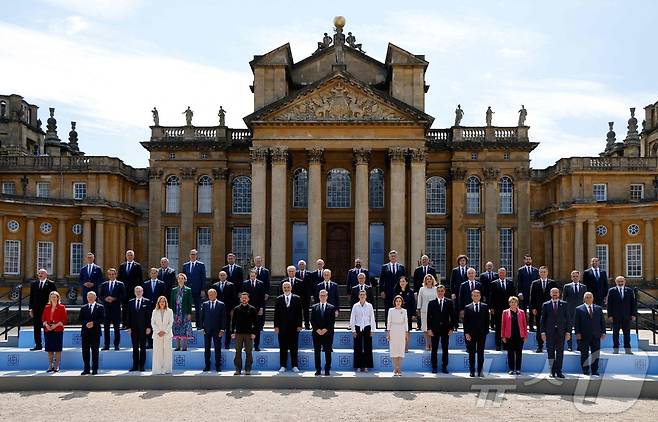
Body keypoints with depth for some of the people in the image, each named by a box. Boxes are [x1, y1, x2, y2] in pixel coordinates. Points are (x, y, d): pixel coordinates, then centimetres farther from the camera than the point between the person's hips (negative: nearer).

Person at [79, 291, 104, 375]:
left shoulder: (100, 307, 5)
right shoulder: (83, 308, 13)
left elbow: (102, 319, -3)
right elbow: (80, 319, 6)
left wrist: (93, 323, -15)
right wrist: (86, 323, -12)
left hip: (95, 332, -3)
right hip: (85, 332, 3)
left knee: (95, 351, 1)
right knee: (85, 351, 3)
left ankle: (95, 369, 5)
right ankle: (86, 369, 8)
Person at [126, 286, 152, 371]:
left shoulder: (147, 302, 2)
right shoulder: (130, 302, 9)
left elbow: (149, 315, -1)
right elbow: (128, 316, 8)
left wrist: (148, 327, -7)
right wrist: (128, 327, 0)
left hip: (143, 328, -2)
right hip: (134, 328, 2)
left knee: (143, 348, 3)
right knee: (135, 348, 5)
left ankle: (142, 366, 7)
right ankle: (135, 365, 10)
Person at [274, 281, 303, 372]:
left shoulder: (297, 299, 5)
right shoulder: (278, 299, 7)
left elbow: (299, 313, 3)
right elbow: (276, 314, 6)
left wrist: (299, 325, -4)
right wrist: (276, 326, -2)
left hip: (294, 327, -1)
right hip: (282, 327, 1)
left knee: (294, 347, 3)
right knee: (283, 347, 4)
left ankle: (295, 366, 9)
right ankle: (283, 366, 9)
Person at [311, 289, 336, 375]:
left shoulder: (331, 307, 5)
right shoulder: (314, 307, 9)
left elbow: (332, 321, -1)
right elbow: (312, 320, 4)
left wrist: (325, 329, -11)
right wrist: (317, 329, -9)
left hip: (328, 333, -1)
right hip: (316, 333, 1)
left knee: (328, 352, -1)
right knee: (316, 352, 3)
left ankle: (327, 370, 5)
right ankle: (318, 370, 9)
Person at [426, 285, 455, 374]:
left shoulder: (449, 302, 5)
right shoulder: (431, 303, 4)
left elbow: (452, 316, 5)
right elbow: (429, 317, 2)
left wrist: (451, 328, -2)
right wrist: (429, 329, -5)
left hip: (445, 329, 0)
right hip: (434, 329, 0)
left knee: (445, 349, 4)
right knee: (434, 349, 2)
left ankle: (444, 367, 12)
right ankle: (434, 367, 9)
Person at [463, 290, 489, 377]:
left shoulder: (485, 307, 7)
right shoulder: (468, 307, 4)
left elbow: (487, 320, 5)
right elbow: (465, 322, 2)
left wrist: (486, 331, -4)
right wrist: (466, 333, -6)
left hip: (482, 333, 0)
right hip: (471, 334, 0)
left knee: (480, 353, 3)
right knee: (471, 354, 4)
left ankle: (480, 371, 8)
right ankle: (472, 371, 10)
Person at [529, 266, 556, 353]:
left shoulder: (553, 283, 6)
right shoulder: (535, 283, 7)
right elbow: (532, 297, 5)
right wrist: (533, 308, -3)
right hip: (538, 310, 1)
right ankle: (540, 346, 10)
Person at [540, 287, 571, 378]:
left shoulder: (564, 304, 8)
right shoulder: (546, 305, 7)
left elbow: (567, 319, 6)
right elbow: (542, 319, 5)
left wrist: (568, 331, -2)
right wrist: (543, 332, -4)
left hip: (561, 332, 0)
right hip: (550, 332, 0)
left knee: (560, 353, 0)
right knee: (550, 352, 3)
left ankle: (558, 371, 5)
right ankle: (552, 371, 12)